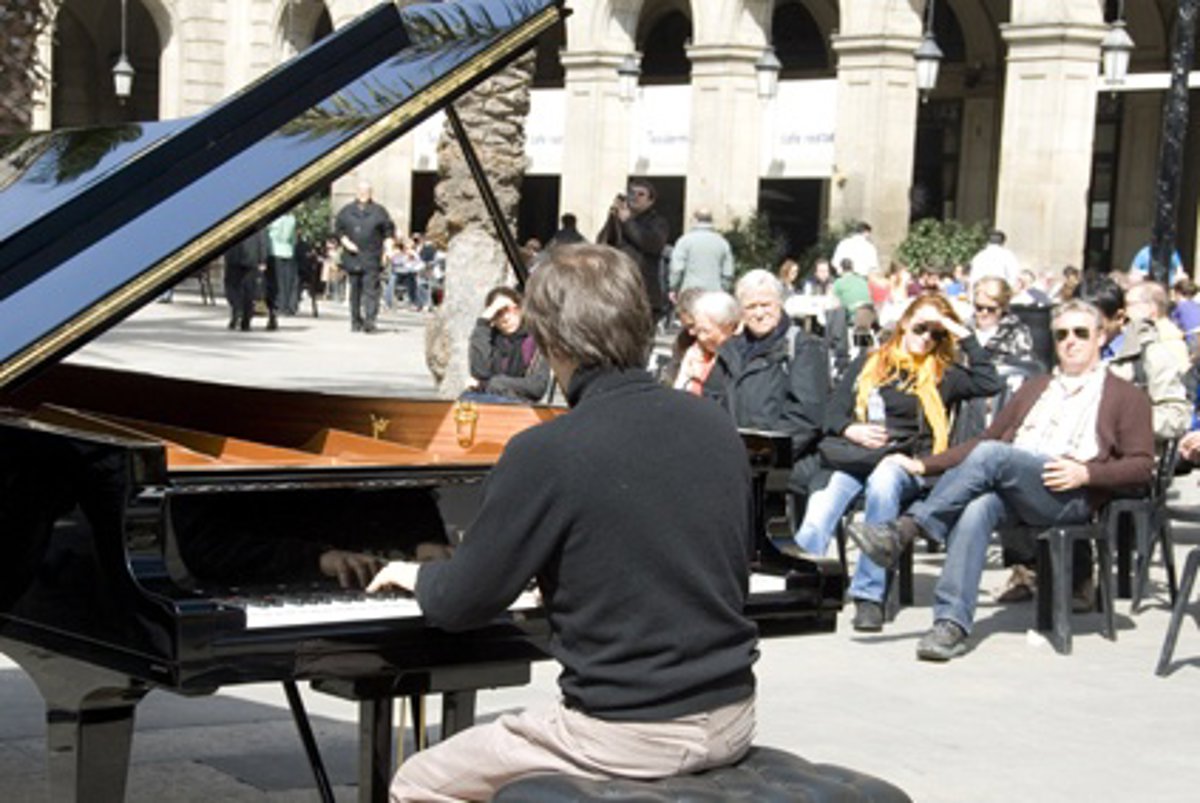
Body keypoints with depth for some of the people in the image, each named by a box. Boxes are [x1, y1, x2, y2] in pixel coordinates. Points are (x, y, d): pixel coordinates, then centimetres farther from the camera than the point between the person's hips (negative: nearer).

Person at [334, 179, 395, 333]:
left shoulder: (379, 211, 8)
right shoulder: (346, 211, 11)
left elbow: (389, 231, 9)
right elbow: (338, 229, 10)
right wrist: (346, 242, -5)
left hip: (371, 259, -2)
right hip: (352, 257, 2)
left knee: (371, 290, -12)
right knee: (355, 290, 5)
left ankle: (369, 320, -19)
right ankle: (356, 322, 13)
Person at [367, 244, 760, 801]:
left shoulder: (544, 454, -17)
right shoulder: (716, 426, 0)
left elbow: (459, 604, -8)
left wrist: (418, 576, 15)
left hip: (628, 737, -7)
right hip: (730, 721, 7)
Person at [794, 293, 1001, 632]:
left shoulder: (943, 374, 20)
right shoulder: (869, 363, 23)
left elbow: (989, 384, 3)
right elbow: (834, 411, 17)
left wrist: (965, 336, 9)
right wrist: (850, 430, -6)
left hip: (908, 461, -1)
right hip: (854, 455, 2)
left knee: (883, 481, -39)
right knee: (827, 495, -33)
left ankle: (869, 595, -39)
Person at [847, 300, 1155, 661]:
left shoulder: (1126, 397, 18)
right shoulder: (1035, 388, 34)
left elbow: (1142, 465, 6)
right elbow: (986, 439, 31)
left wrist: (1085, 473, -11)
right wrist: (924, 465, 19)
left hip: (1069, 495, -4)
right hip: (1008, 489, 4)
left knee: (991, 455, -32)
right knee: (975, 511, -33)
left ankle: (904, 531, -32)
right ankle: (952, 624, -39)